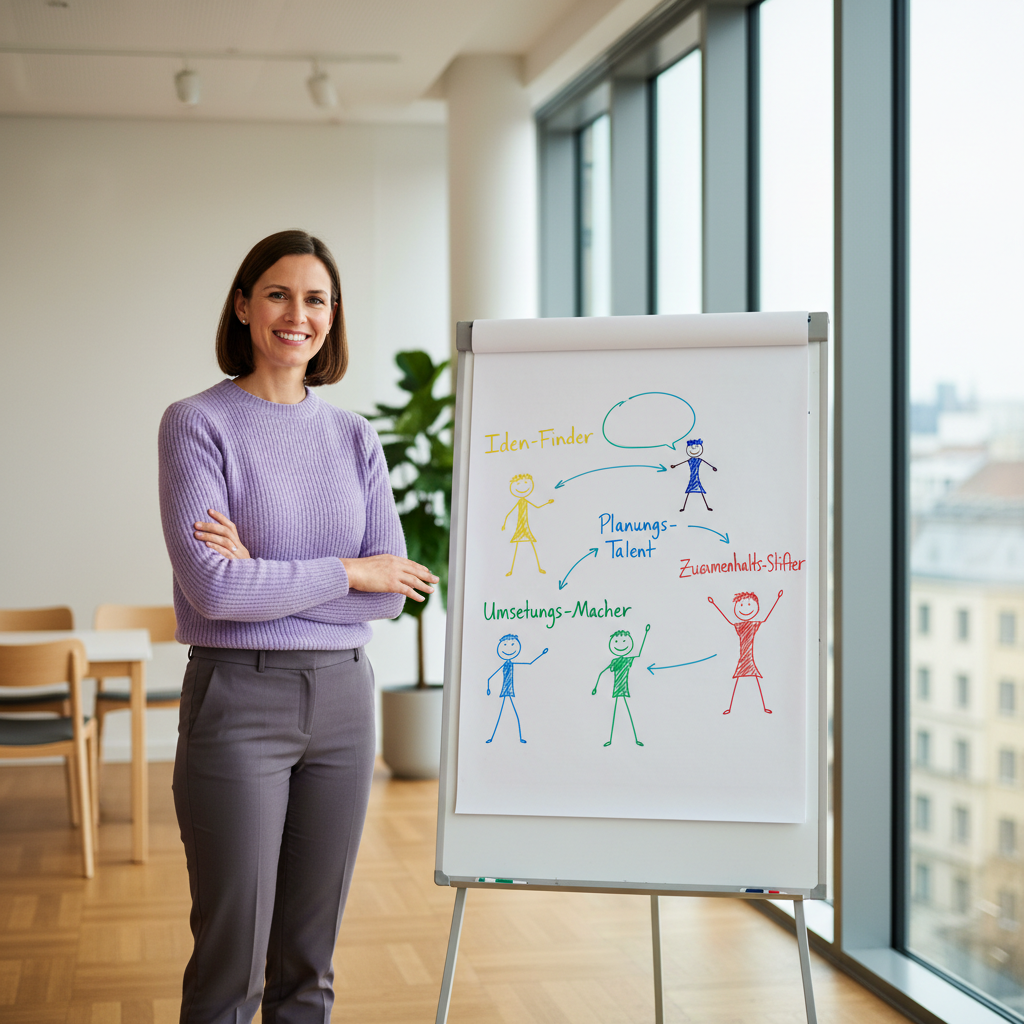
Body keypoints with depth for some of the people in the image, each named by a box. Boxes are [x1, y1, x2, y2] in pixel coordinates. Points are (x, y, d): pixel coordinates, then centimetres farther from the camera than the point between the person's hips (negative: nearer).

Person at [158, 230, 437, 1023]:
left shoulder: (355, 438, 9)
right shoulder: (197, 425, -5)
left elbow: (391, 592, 1)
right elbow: (213, 588, -16)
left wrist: (267, 573, -11)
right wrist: (346, 572, -7)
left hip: (343, 698, 5)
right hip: (238, 698, -4)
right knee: (232, 960, 0)